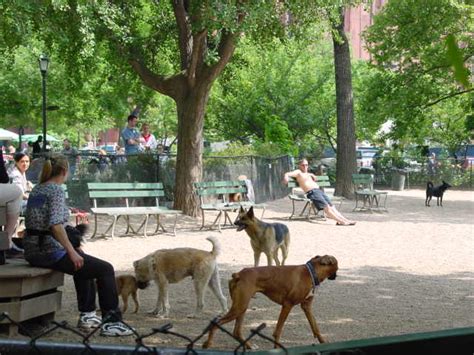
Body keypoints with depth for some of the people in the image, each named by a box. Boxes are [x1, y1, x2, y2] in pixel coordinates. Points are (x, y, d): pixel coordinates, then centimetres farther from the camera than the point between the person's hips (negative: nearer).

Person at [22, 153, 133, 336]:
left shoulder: (36, 190, 14)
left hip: (31, 251, 10)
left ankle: (87, 314, 35)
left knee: (83, 264, 34)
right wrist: (72, 252, -20)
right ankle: (111, 322, -5)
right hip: (50, 250, -10)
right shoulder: (56, 190, -13)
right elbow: (56, 225, -26)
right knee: (105, 269, -3)